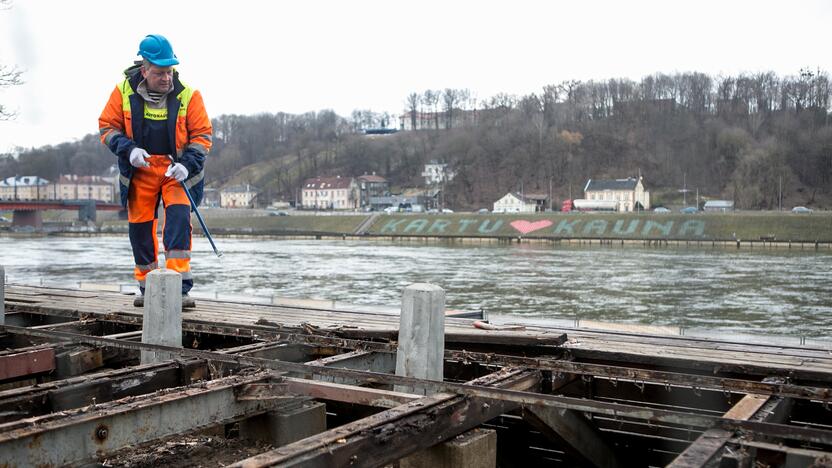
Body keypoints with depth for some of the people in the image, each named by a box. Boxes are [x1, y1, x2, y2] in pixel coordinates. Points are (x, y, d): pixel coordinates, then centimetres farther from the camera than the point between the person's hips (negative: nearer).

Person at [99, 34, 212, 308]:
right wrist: (128, 150, -14)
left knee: (179, 219, -18)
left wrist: (187, 164, -17)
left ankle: (179, 288, -16)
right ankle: (148, 288, 21)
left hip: (175, 169, -2)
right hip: (140, 169, 2)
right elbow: (107, 126, 4)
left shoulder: (187, 95, -8)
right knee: (140, 227, 6)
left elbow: (202, 134, -3)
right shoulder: (124, 91, -4)